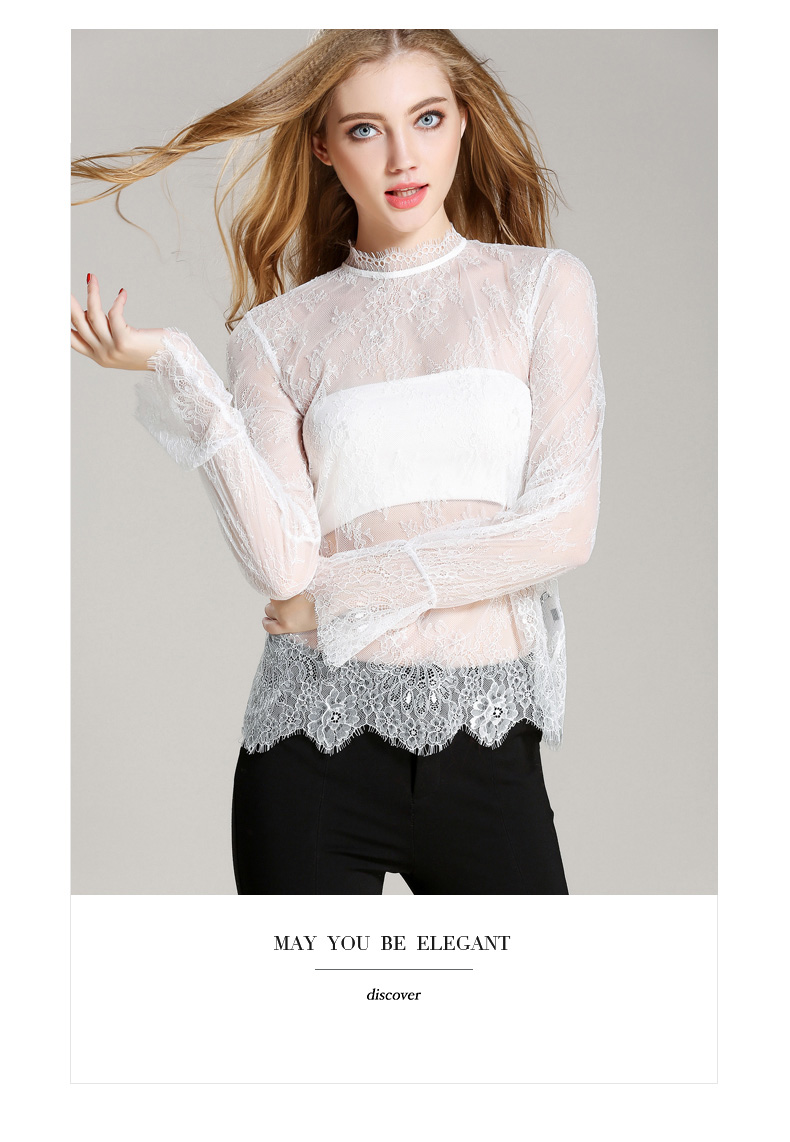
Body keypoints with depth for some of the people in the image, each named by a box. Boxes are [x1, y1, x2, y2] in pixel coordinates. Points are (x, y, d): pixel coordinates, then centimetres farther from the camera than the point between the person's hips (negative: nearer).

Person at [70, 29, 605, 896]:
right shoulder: (279, 329, 5)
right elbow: (282, 562, -7)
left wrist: (344, 587, -7)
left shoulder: (543, 286, 4)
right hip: (318, 735, 0)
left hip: (486, 735, 0)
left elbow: (565, 527, -6)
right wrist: (174, 369, -12)